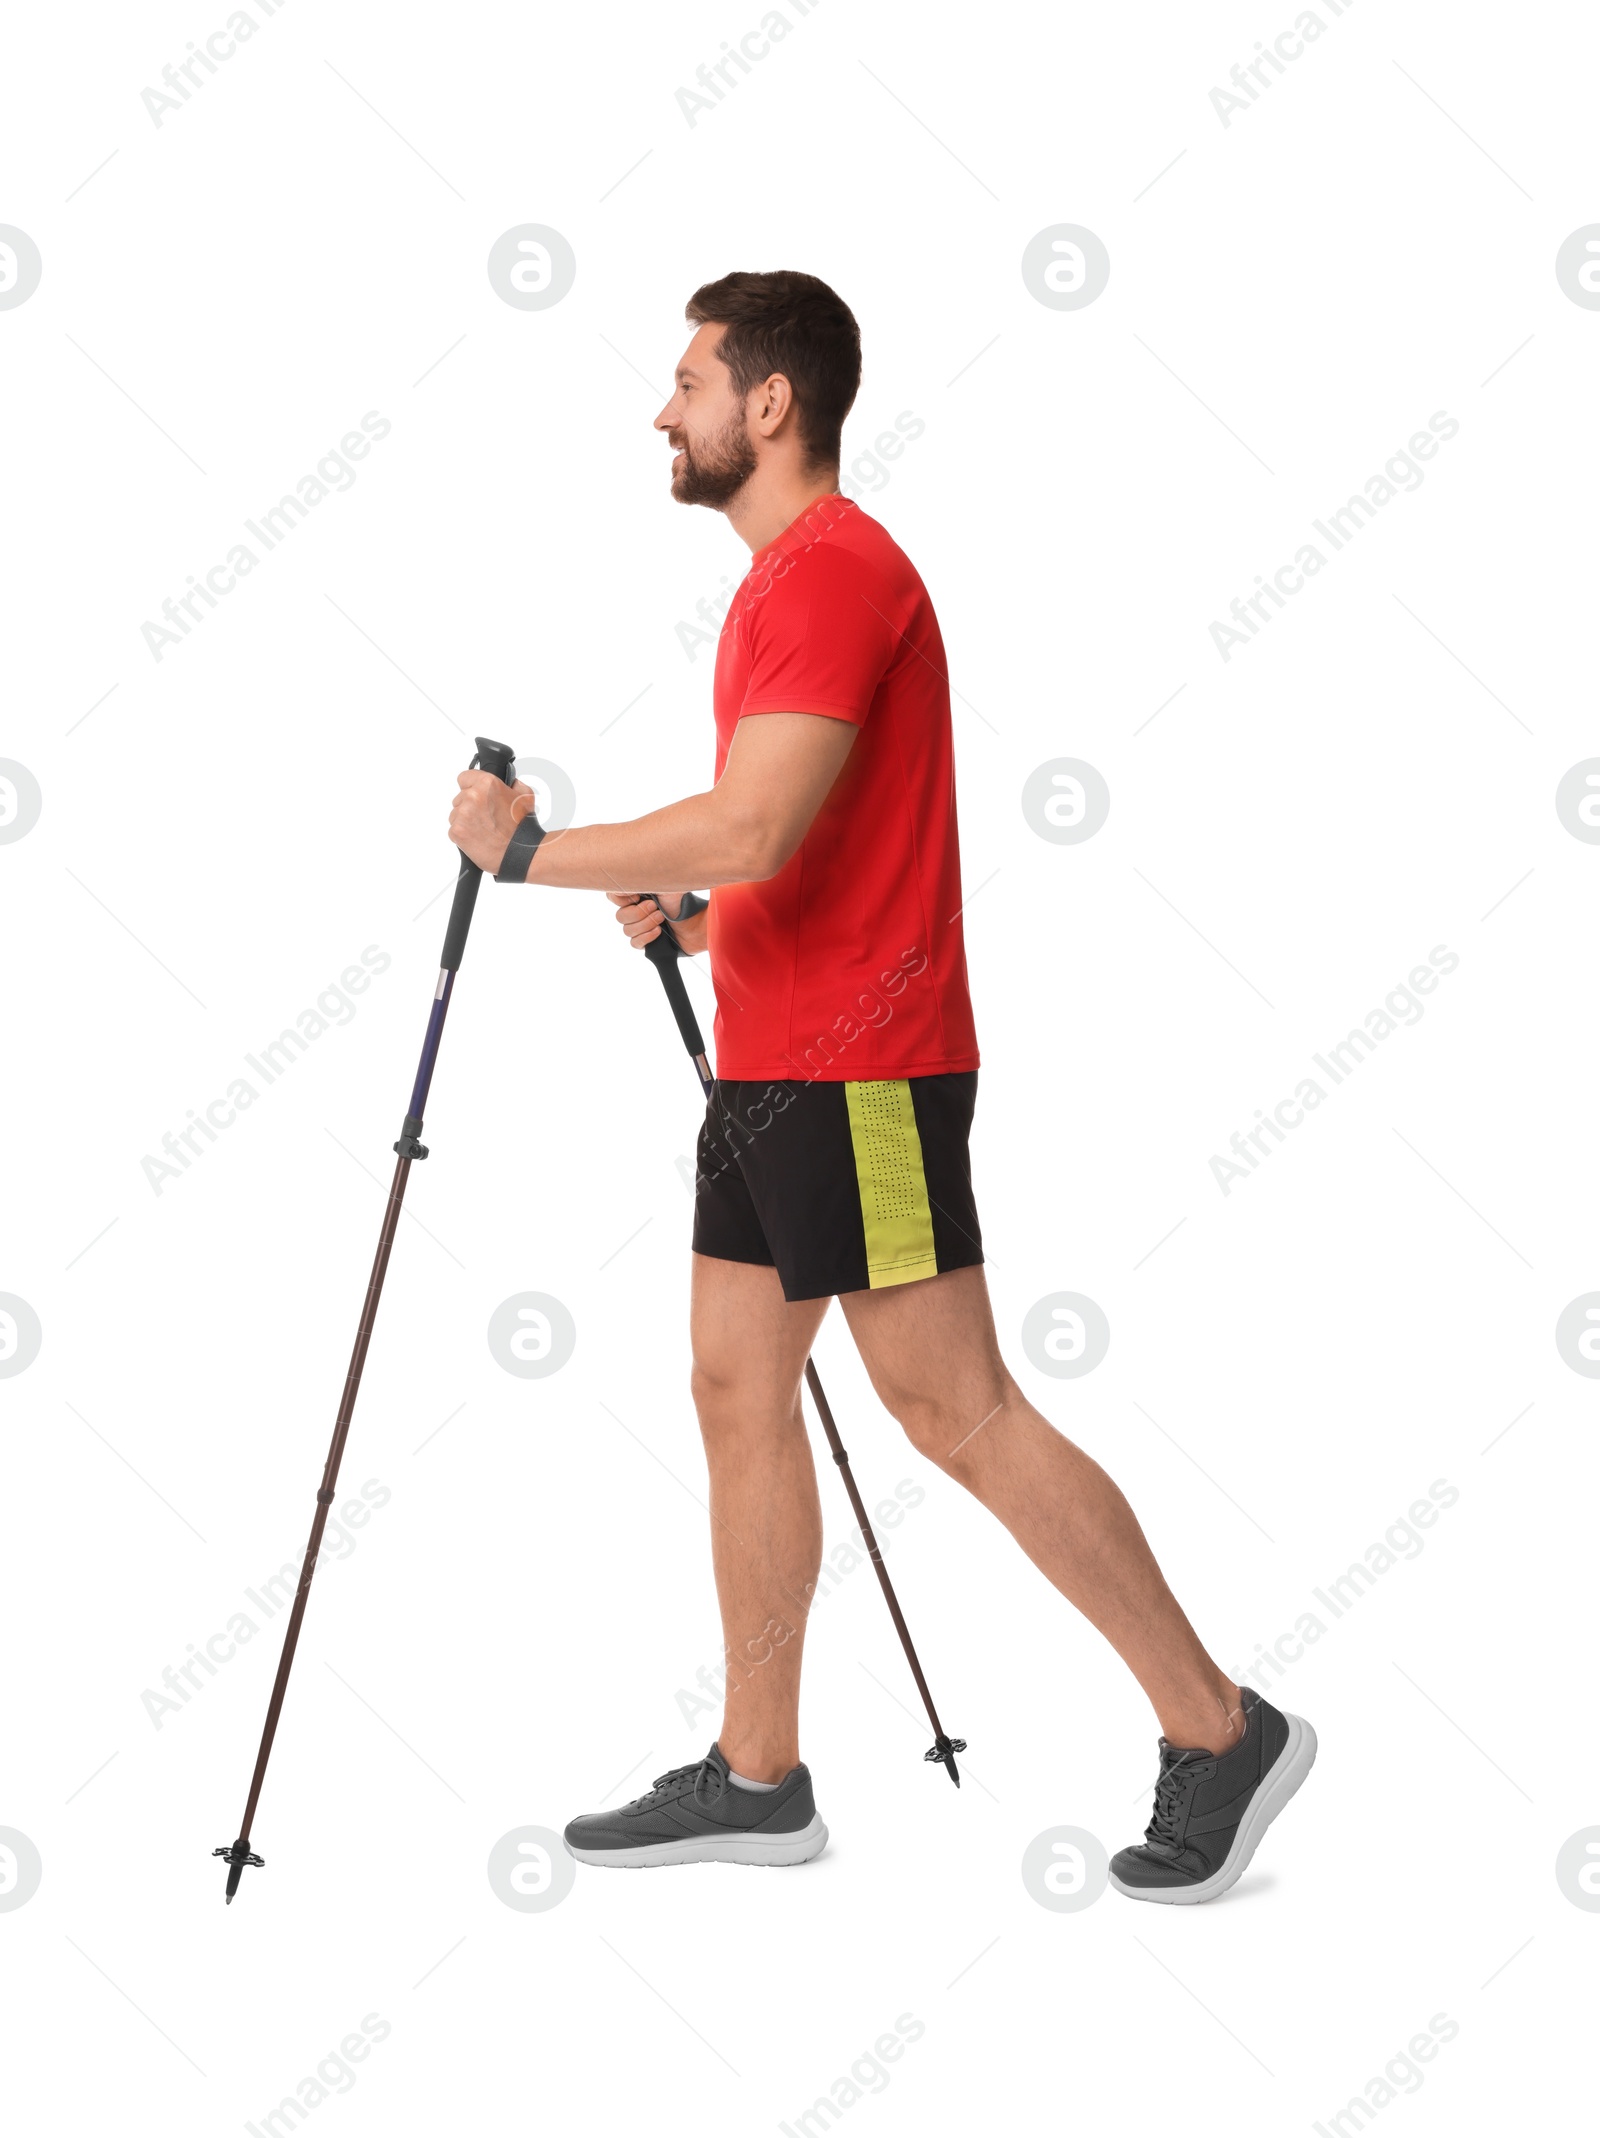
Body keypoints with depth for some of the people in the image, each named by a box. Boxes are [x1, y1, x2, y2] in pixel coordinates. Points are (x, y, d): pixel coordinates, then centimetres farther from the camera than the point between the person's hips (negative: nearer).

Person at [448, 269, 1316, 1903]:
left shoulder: (833, 569, -14)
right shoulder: (791, 572, 19)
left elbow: (752, 827, -26)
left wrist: (529, 849, -15)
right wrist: (689, 903, 12)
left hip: (855, 1068, -10)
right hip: (772, 1061, 10)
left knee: (956, 1412, -7)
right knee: (736, 1385, 10)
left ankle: (1221, 1733, 3)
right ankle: (755, 1779, 18)